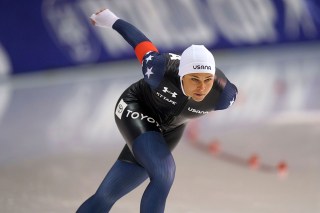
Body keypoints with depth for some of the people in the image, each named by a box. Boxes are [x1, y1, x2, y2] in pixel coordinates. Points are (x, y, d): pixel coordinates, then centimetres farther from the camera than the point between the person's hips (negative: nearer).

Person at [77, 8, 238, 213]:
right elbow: (142, 43, -17)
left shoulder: (223, 95, -30)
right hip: (136, 110, -4)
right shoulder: (161, 69, -37)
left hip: (169, 128, 4)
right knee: (163, 175, -29)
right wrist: (113, 21, 2)